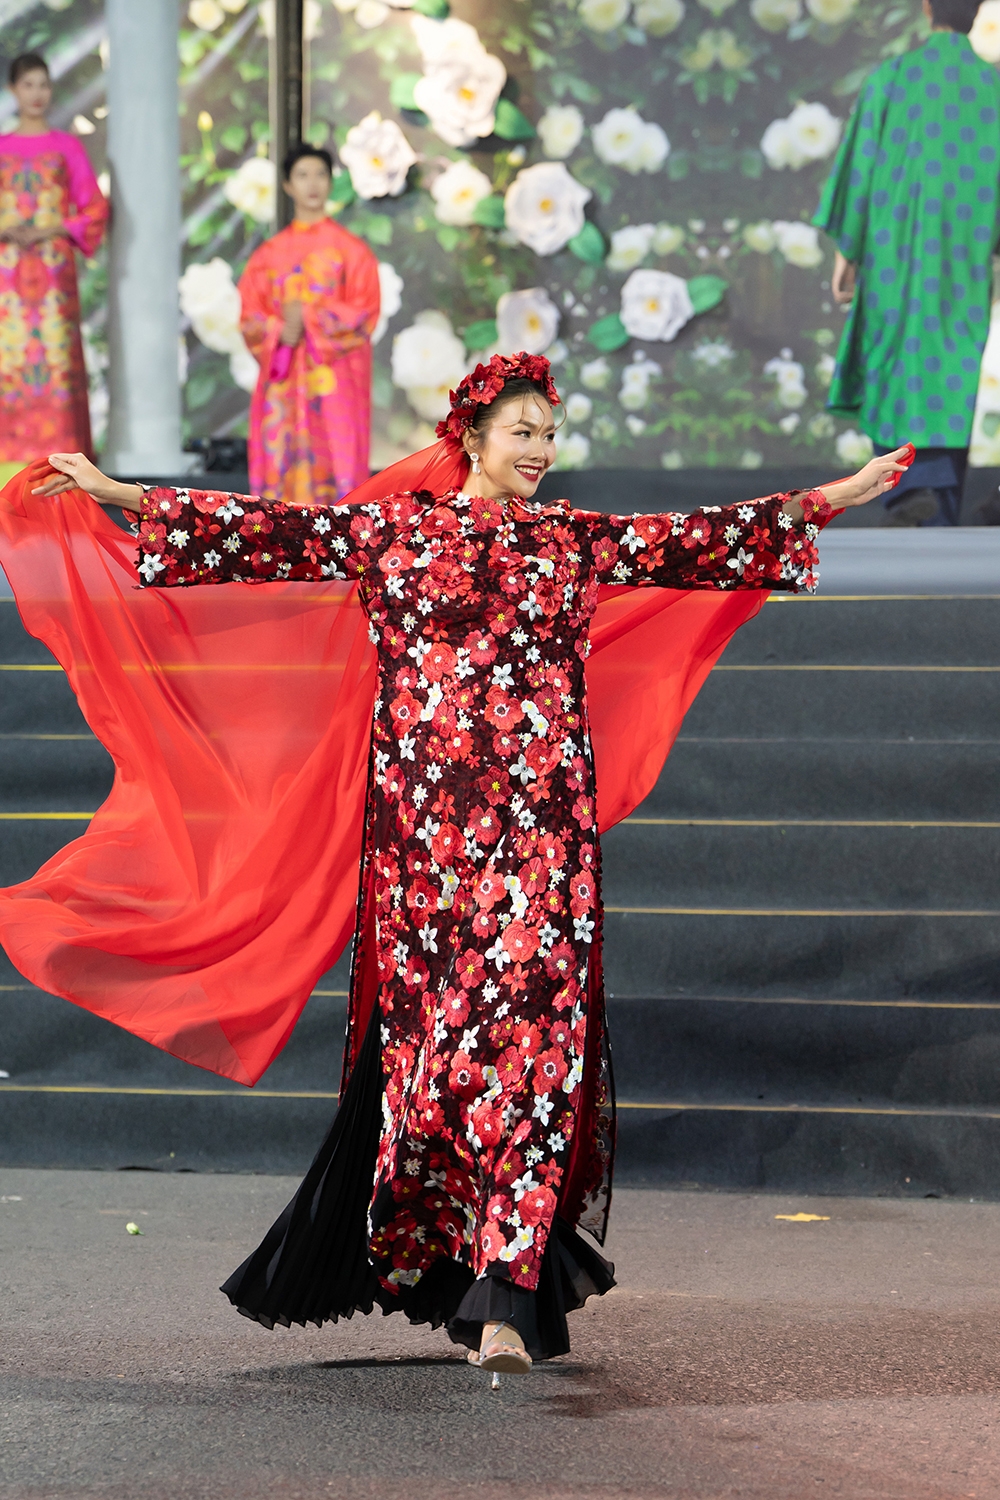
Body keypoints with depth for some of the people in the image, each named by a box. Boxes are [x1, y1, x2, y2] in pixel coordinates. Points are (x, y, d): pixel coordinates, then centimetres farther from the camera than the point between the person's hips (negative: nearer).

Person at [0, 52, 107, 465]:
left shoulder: (67, 147, 7)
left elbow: (95, 209, 3)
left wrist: (47, 231, -9)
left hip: (54, 269, -1)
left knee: (56, 350, -8)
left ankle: (59, 446, -7)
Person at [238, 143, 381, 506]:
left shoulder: (349, 248, 4)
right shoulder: (270, 253, 13)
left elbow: (365, 312, -2)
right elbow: (251, 313, 11)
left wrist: (310, 319, -11)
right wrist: (278, 331, -9)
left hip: (334, 373, -3)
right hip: (282, 376, 3)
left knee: (331, 459, -10)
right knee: (284, 460, -2)